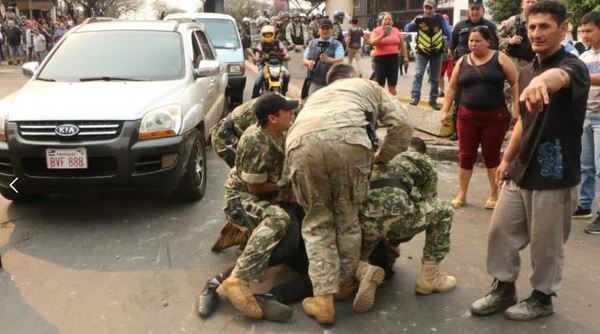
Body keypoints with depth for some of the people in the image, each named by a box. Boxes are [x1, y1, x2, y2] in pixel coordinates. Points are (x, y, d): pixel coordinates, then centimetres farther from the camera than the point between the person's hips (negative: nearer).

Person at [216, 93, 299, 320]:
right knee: (278, 219, -37)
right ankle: (237, 281, -45)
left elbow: (284, 171, 18)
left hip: (264, 196, 9)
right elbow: (255, 186, -21)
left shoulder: (280, 135, 2)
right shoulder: (256, 141, -26)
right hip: (241, 197, -9)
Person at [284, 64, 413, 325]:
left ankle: (324, 299, 11)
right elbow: (403, 124, 23)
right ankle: (347, 282, 30)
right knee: (347, 216, 18)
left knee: (317, 222, 15)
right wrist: (381, 158, 35)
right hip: (348, 139, -2)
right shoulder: (369, 86, 38)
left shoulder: (315, 95, 45)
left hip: (302, 143, 2)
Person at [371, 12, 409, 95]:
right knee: (380, 85, -2)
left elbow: (401, 44, 18)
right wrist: (382, 35, -27)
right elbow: (372, 42, -18)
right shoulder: (376, 30, -2)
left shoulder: (396, 30, 10)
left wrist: (405, 56, 14)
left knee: (392, 85, 6)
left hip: (393, 59, 4)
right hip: (380, 59, -3)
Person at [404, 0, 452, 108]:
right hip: (422, 53, -1)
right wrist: (415, 21, -23)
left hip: (436, 53, 1)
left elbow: (449, 33, -2)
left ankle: (433, 99, 18)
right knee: (418, 74, -15)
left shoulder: (440, 19, -3)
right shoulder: (420, 18, -1)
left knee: (435, 78, 8)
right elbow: (407, 29, -7)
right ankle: (415, 97, -14)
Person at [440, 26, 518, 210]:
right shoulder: (462, 61, 6)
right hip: (467, 116, 2)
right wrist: (445, 110, 7)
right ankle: (461, 195, 18)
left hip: (495, 117, -2)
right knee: (466, 155, 6)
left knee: (492, 156, 6)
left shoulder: (500, 58, -2)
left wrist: (517, 107, -10)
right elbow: (452, 87, 12)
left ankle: (493, 195, 20)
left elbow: (515, 83, -2)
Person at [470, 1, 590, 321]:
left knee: (546, 244, 8)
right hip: (520, 172, 7)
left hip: (554, 176, -7)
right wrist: (507, 159, 17)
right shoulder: (526, 72, 9)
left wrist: (543, 80, -64)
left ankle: (542, 298, 29)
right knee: (500, 231, 12)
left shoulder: (574, 66, -14)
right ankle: (503, 289, 30)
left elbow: (560, 76, -42)